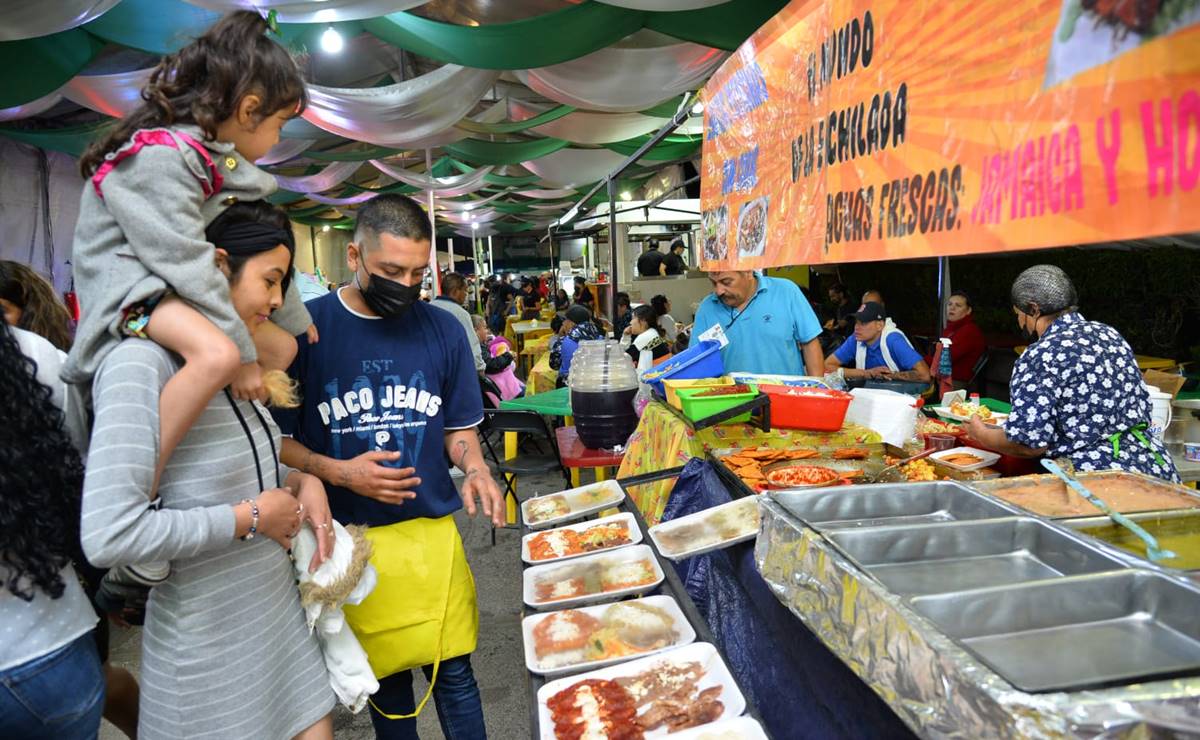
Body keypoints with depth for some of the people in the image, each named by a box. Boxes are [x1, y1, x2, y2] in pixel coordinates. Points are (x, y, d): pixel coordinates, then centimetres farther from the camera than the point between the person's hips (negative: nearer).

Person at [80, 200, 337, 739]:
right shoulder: (141, 363, -20)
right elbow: (108, 536, -27)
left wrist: (302, 481, -2)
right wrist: (251, 517, -18)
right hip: (208, 643, -7)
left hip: (281, 609, 8)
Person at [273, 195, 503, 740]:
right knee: (383, 678, 17)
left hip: (432, 529, 1)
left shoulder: (443, 329, -1)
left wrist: (474, 468, -11)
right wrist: (339, 473, -18)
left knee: (452, 670, 9)